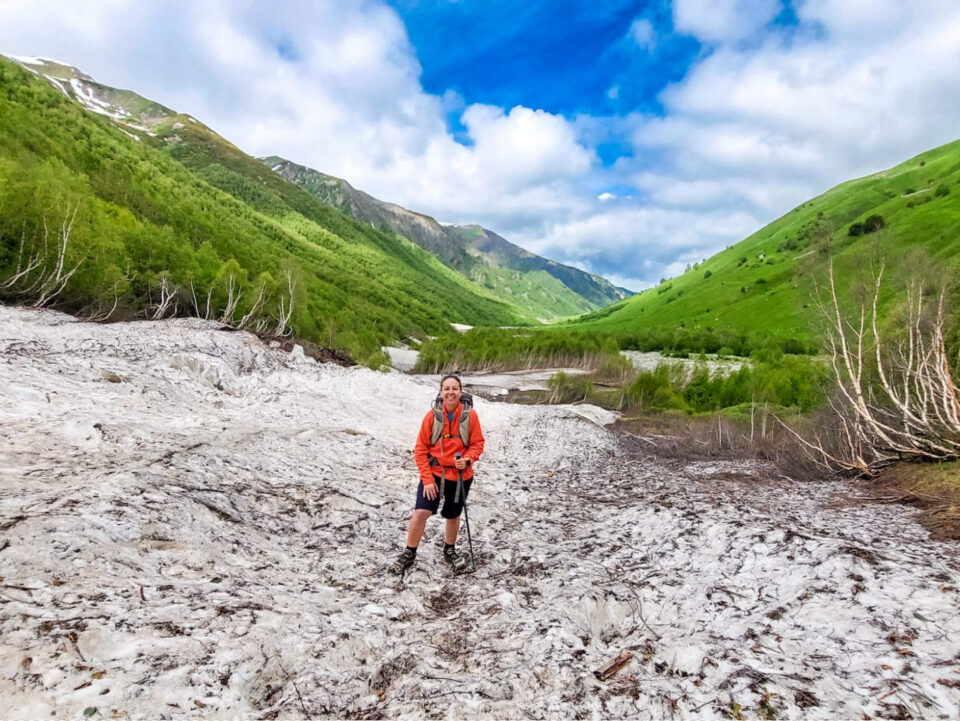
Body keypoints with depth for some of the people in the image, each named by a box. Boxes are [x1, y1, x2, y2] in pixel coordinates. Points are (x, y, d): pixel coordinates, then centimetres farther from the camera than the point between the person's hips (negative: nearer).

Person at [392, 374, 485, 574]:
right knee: (420, 513, -11)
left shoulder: (470, 415, -12)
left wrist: (467, 460, -21)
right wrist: (427, 479, -11)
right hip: (434, 473, -1)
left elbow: (477, 444, -1)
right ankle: (409, 554, 13)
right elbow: (420, 449, -7)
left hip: (460, 475, 1)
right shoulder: (432, 415, -13)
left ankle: (449, 551, 43)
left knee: (453, 516, 16)